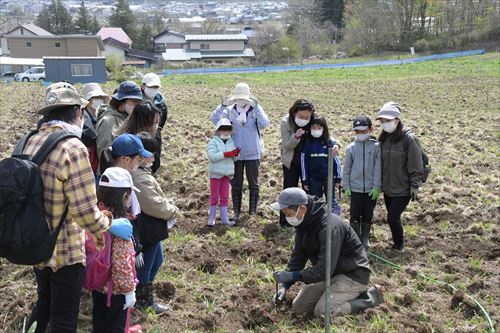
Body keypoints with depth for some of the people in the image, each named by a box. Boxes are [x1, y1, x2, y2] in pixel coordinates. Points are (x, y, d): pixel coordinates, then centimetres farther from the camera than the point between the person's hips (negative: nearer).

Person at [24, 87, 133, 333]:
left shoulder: (31, 142, 0)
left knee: (43, 305, 28)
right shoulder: (73, 148, -23)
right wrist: (110, 226, -8)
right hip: (65, 252, -7)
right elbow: (84, 210, -25)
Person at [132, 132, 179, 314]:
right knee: (146, 266, 7)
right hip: (147, 229, -11)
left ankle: (145, 296, 39)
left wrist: (168, 208, 5)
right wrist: (173, 211, -12)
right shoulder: (141, 178, -27)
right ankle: (144, 302, 25)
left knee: (157, 260, 25)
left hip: (151, 229, 11)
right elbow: (154, 205, -28)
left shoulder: (138, 172, 7)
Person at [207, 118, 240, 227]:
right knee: (214, 197, 2)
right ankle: (211, 218, 11)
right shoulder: (213, 142, -6)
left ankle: (224, 218, 13)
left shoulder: (231, 142, 9)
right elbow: (212, 156, -20)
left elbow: (235, 158, 10)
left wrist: (235, 154, -14)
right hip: (216, 173, -4)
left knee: (225, 197, 9)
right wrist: (227, 154, -25)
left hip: (227, 173, 4)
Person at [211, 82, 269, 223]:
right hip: (235, 154, 1)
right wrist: (223, 106, -29)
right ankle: (236, 212, 21)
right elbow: (215, 120, -17)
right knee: (236, 185, 10)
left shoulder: (256, 110, -7)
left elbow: (264, 124, -23)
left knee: (253, 184, 11)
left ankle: (253, 212, 24)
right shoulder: (230, 111, -4)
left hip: (252, 154, -1)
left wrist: (256, 106, -30)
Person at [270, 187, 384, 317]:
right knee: (299, 308, 5)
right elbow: (297, 258, 5)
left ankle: (370, 297, -3)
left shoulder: (329, 226, -30)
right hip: (330, 274, 9)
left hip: (353, 275, -9)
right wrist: (284, 285, -8)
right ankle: (351, 296, 14)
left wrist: (292, 276, -28)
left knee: (323, 312, -22)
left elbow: (325, 270, -31)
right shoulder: (303, 224, -1)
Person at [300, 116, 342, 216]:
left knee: (331, 201, 5)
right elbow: (304, 161, 3)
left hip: (328, 177, -2)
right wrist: (305, 180, 2)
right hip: (314, 178, 2)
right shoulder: (307, 143, -1)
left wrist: (338, 177, -1)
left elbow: (336, 160, -1)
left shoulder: (331, 142, -5)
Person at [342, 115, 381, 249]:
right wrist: (346, 187, 2)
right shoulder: (351, 148, 0)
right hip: (355, 188, 1)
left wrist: (376, 187, -8)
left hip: (371, 189, -1)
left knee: (367, 216, 9)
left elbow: (378, 168, -5)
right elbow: (346, 169, 5)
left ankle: (364, 241, 24)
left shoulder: (376, 146, -5)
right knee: (355, 216, 3)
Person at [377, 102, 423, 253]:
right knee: (393, 217, 14)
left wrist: (415, 185, -13)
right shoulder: (384, 138, 4)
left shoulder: (408, 138, -15)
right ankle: (397, 242, 32)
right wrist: (380, 182, 13)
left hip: (403, 190, -6)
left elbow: (415, 165, -13)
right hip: (387, 188, 6)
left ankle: (399, 244, 15)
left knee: (393, 217, -7)